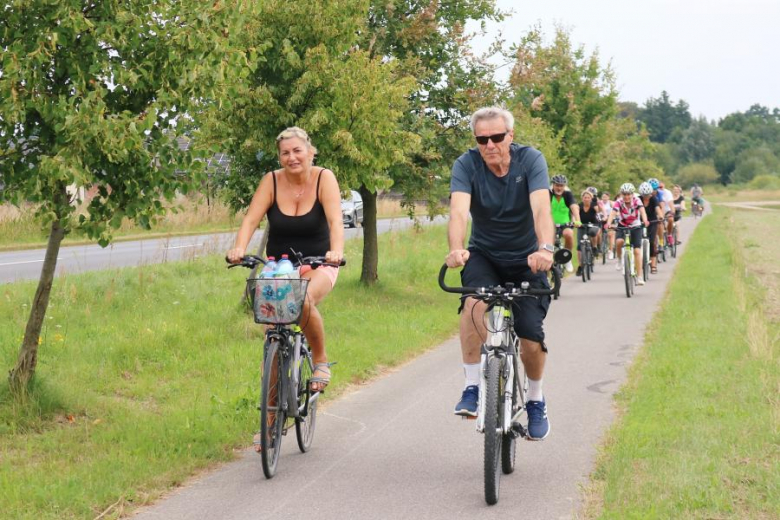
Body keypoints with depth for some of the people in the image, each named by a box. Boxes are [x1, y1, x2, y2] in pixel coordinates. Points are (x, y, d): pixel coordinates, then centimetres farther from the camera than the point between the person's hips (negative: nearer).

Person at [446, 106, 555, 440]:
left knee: (531, 337, -8)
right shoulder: (466, 165, -16)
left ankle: (535, 399, 21)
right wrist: (456, 249, -52)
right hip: (484, 255, 0)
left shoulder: (530, 160, -18)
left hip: (526, 259, 0)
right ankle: (472, 387, -21)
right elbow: (458, 211, -32)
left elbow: (541, 208, -32)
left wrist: (545, 248, -51)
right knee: (476, 303, -32)